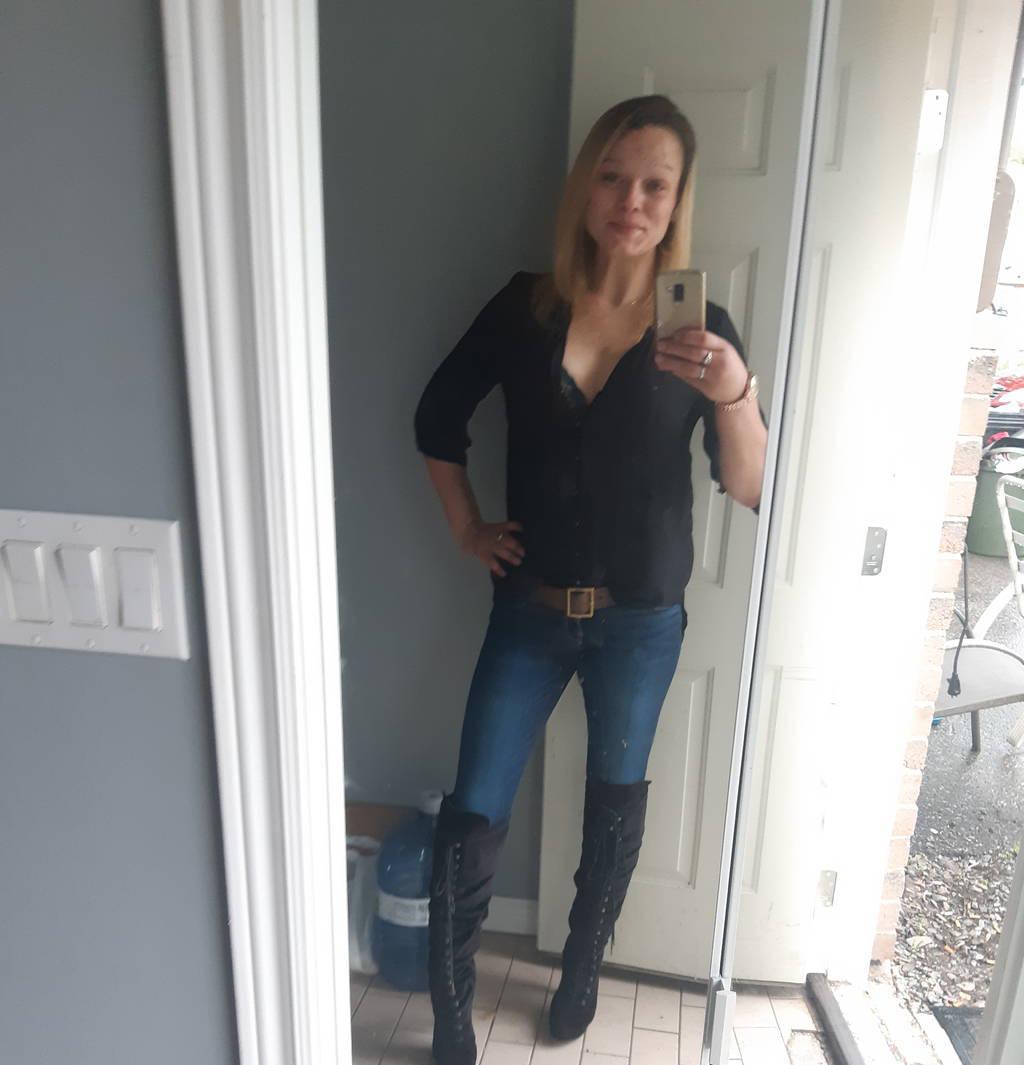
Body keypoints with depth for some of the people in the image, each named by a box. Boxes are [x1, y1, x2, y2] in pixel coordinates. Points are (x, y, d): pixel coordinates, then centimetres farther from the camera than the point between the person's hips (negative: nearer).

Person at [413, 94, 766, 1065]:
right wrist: (465, 527, 5)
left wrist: (733, 392, -29)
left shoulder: (699, 327, -6)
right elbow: (438, 418, 9)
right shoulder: (524, 305, -3)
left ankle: (583, 968, 44)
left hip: (641, 618, 0)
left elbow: (748, 487, -12)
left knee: (615, 796, 17)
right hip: (529, 608, 1)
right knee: (471, 815, 1)